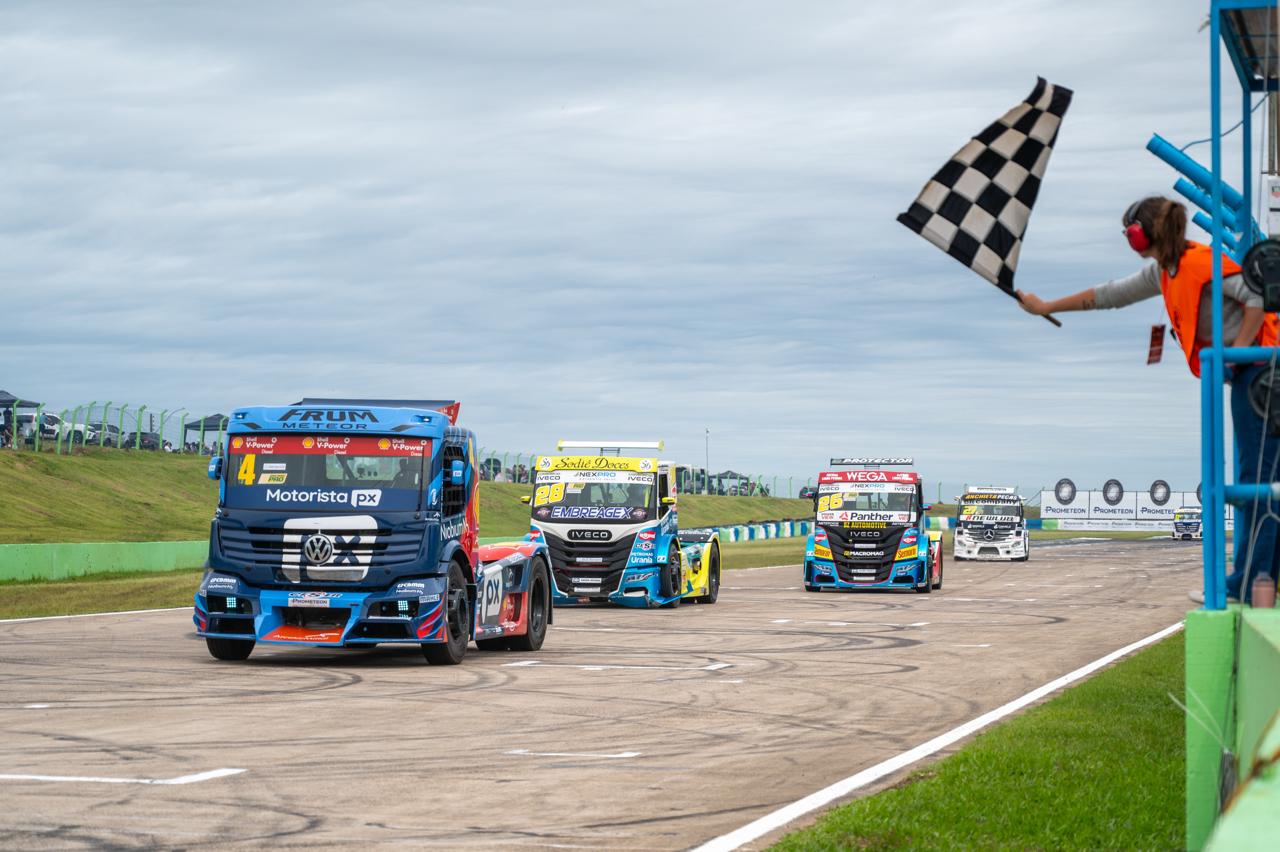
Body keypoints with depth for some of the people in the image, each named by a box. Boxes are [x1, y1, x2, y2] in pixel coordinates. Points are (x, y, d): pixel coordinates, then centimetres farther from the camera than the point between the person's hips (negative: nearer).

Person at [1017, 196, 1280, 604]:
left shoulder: (1202, 263, -16)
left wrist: (1235, 353, -19)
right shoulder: (1163, 272, 15)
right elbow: (1110, 294, 27)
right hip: (1246, 373, 10)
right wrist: (1047, 307, 34)